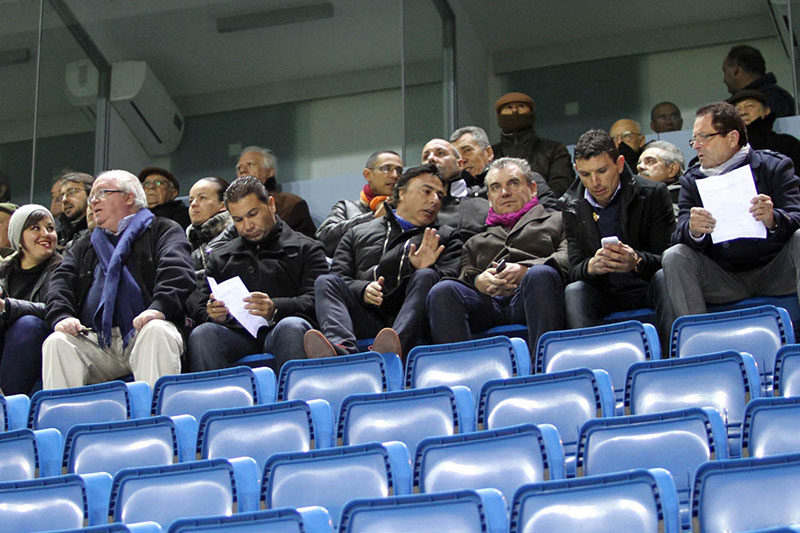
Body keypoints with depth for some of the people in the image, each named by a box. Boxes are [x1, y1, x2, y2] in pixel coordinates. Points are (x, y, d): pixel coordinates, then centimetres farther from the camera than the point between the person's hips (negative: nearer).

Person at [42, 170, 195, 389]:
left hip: (142, 332, -4)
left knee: (156, 332, -37)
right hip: (95, 341, 4)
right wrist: (62, 316, -7)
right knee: (56, 342, -24)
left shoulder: (163, 230, 16)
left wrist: (159, 307, -23)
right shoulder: (85, 246, 32)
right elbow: (61, 283, 17)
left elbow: (177, 271, -3)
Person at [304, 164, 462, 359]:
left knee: (425, 276, -30)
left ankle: (394, 347, -59)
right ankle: (342, 349, -53)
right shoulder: (357, 234, 29)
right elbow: (339, 275, 17)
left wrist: (423, 269, -12)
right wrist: (362, 290, -5)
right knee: (326, 281, -22)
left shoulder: (446, 238, 27)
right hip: (366, 317, 1)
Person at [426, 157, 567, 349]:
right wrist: (477, 281, -4)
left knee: (541, 274, -38)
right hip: (489, 303, 2)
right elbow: (465, 274, 22)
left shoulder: (557, 220, 29)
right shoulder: (476, 242, 39)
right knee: (442, 290, -29)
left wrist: (525, 270, -10)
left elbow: (568, 257, 9)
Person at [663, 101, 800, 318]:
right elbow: (679, 234, -2)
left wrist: (773, 221, -33)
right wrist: (692, 231, -27)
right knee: (674, 257, -20)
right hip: (726, 279, 2)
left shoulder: (775, 166, 2)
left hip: (773, 273, -2)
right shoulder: (692, 180, 9)